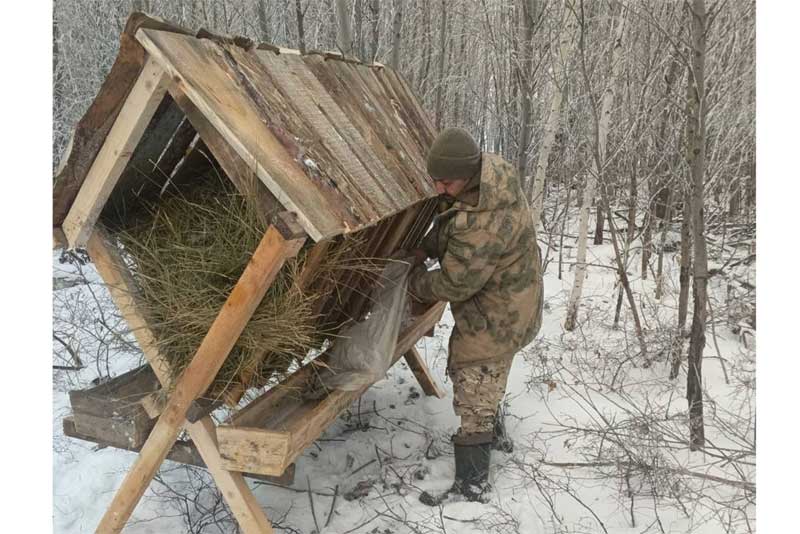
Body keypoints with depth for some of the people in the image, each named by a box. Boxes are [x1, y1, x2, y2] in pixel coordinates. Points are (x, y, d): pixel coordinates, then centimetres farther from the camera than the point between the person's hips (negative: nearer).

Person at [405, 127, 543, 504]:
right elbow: (447, 223, 10)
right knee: (467, 369, 29)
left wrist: (414, 281, -8)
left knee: (473, 394, -1)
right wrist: (424, 248, -3)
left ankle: (472, 483, 14)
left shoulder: (483, 226, -38)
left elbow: (453, 285, -26)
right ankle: (492, 434, 51)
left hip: (495, 317, -10)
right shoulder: (492, 170, -8)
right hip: (505, 303, 10)